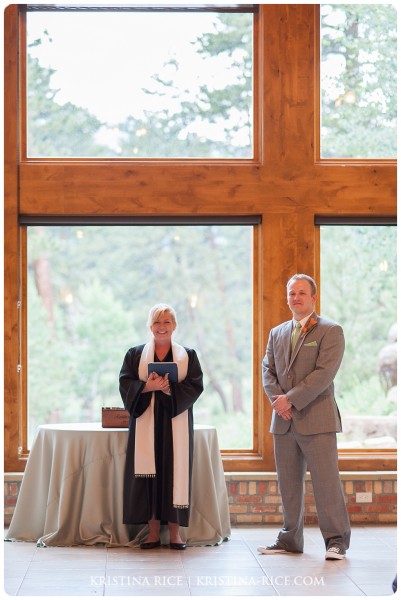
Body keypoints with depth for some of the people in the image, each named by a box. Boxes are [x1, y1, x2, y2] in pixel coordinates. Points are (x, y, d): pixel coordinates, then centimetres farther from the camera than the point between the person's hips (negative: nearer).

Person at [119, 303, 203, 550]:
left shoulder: (188, 356, 9)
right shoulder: (135, 354, 10)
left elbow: (196, 386, -1)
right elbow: (125, 384, 1)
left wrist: (170, 388, -16)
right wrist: (148, 386, -16)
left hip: (176, 422, 0)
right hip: (146, 422, 0)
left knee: (175, 471, -3)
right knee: (149, 472, -3)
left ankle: (175, 531, 2)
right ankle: (153, 532, 2)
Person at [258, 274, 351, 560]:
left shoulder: (331, 331, -3)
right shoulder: (277, 333, 17)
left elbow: (324, 373, -13)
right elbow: (268, 370, 12)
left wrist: (291, 399, -17)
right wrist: (277, 399, -8)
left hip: (316, 419, -6)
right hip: (284, 420, 6)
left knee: (326, 481, -6)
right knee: (288, 483, 10)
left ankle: (337, 540, 2)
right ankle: (290, 539, 18)